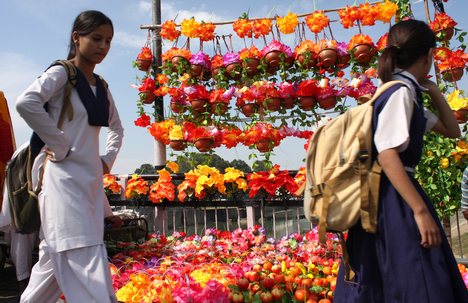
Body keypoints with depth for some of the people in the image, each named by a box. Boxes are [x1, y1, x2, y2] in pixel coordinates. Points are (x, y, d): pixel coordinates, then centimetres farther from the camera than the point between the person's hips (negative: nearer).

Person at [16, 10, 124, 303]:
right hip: (64, 177, -8)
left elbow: (117, 128, 29)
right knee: (87, 264, -13)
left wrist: (109, 159, 13)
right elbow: (26, 103, -25)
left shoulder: (101, 86, 15)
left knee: (57, 257, 17)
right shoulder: (61, 73, -6)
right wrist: (60, 146, -21)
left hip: (90, 179, 8)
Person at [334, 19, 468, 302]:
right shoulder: (401, 90, -11)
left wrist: (433, 90, 19)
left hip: (397, 197, 10)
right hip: (394, 198, -10)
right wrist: (421, 210, -24)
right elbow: (387, 154, -22)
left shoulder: (408, 93, 18)